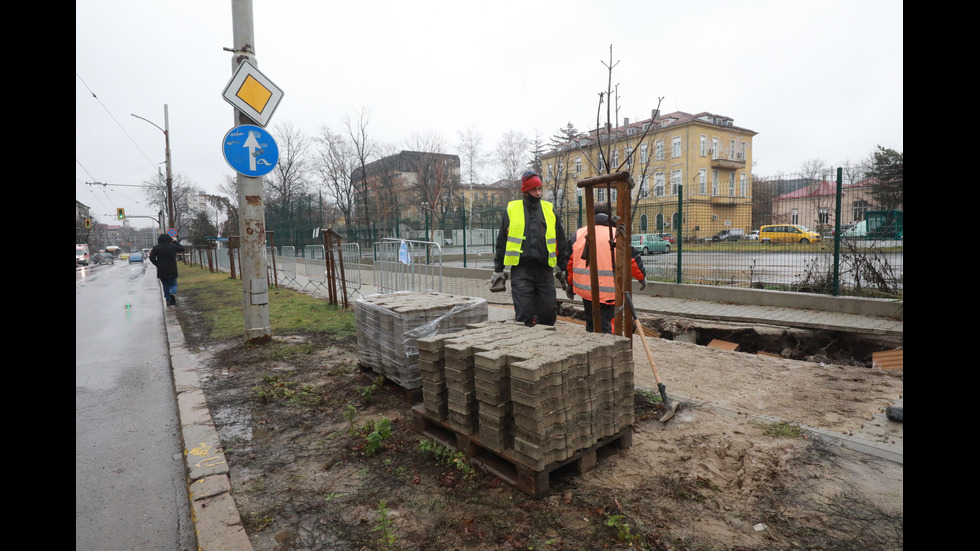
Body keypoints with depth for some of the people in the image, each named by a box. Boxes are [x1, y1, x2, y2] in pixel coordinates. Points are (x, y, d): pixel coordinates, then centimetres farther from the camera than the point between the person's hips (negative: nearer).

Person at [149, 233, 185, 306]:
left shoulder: (156, 247, -3)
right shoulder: (173, 246, -4)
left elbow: (151, 257, -7)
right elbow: (182, 249, 13)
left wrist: (157, 264, 4)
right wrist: (175, 242, 18)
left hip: (161, 271, 1)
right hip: (172, 270, -1)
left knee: (165, 285, 12)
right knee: (173, 284, 10)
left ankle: (168, 301, 11)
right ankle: (173, 293, -22)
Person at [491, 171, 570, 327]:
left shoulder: (549, 210, 12)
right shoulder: (511, 210, 7)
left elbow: (561, 242, 16)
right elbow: (501, 242, 11)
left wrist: (564, 268, 13)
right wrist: (498, 269, 8)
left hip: (545, 269, 2)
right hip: (521, 270, -2)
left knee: (549, 311, 4)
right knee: (523, 314, -2)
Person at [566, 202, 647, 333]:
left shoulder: (579, 233, 8)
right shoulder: (617, 234, -3)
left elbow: (569, 261, 11)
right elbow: (633, 259, 1)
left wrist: (570, 284, 20)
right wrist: (642, 277, 18)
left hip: (584, 288, 4)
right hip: (608, 291, -4)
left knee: (591, 325, 19)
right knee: (606, 327, 2)